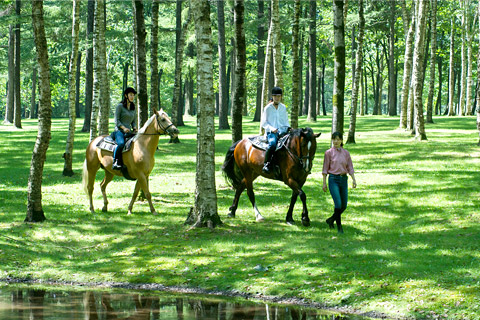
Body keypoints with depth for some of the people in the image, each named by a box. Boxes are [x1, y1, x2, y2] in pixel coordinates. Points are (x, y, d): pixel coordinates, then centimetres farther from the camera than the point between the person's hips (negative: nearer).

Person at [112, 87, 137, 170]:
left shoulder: (133, 108, 18)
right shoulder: (120, 106, 0)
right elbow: (117, 121, -4)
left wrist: (134, 128, 1)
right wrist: (124, 127, -18)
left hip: (129, 132, 6)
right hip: (119, 131, -6)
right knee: (121, 143, -35)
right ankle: (115, 162, -27)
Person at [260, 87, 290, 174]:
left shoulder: (283, 107, 14)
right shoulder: (268, 108, 3)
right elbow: (264, 123, 3)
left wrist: (288, 127, 3)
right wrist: (271, 128, -13)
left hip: (282, 131, 4)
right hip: (271, 132, -4)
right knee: (272, 143, -36)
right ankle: (266, 164, -30)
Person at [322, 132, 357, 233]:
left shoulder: (346, 153, 8)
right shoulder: (329, 153, -1)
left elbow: (350, 167, 8)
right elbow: (325, 169, 1)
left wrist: (354, 179, -5)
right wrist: (324, 183, -2)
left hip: (344, 179, 4)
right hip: (333, 179, -4)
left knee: (344, 205, 6)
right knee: (338, 204, -12)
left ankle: (331, 220, 28)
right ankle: (339, 227, -3)